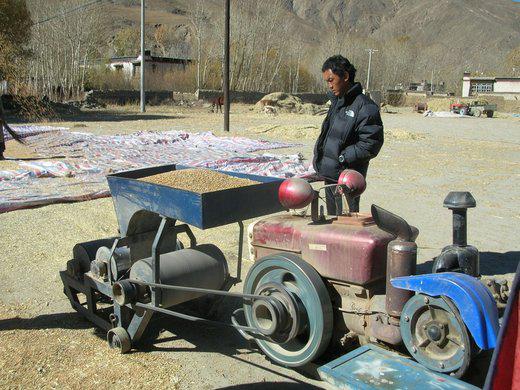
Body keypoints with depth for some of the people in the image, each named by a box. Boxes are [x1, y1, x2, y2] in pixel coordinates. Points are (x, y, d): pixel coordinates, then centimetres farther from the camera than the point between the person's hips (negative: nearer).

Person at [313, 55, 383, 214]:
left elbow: (371, 144, -18)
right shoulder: (336, 102, 13)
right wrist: (318, 156, 10)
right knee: (332, 219, 19)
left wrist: (342, 157, -18)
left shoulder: (364, 106, -14)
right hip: (330, 175, 9)